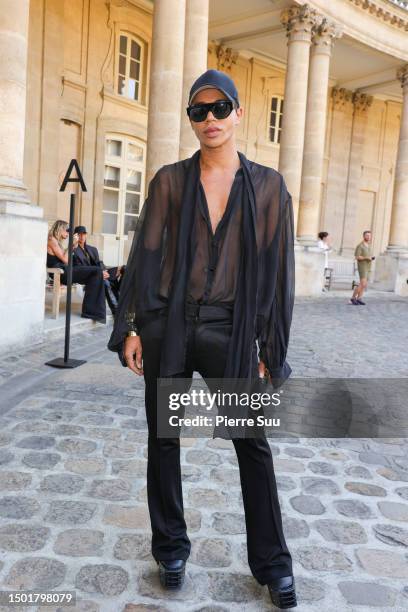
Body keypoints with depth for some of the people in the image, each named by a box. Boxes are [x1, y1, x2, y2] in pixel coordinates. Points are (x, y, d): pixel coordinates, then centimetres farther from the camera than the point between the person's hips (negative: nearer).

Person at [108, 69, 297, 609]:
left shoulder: (268, 185, 3)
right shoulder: (170, 180, 5)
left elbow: (277, 268, 2)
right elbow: (145, 255, 3)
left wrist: (271, 350, 0)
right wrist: (131, 328, -1)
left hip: (228, 331, -1)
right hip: (168, 325, 1)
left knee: (254, 444, 5)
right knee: (164, 439, 11)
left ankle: (272, 563, 27)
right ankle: (171, 549, 33)